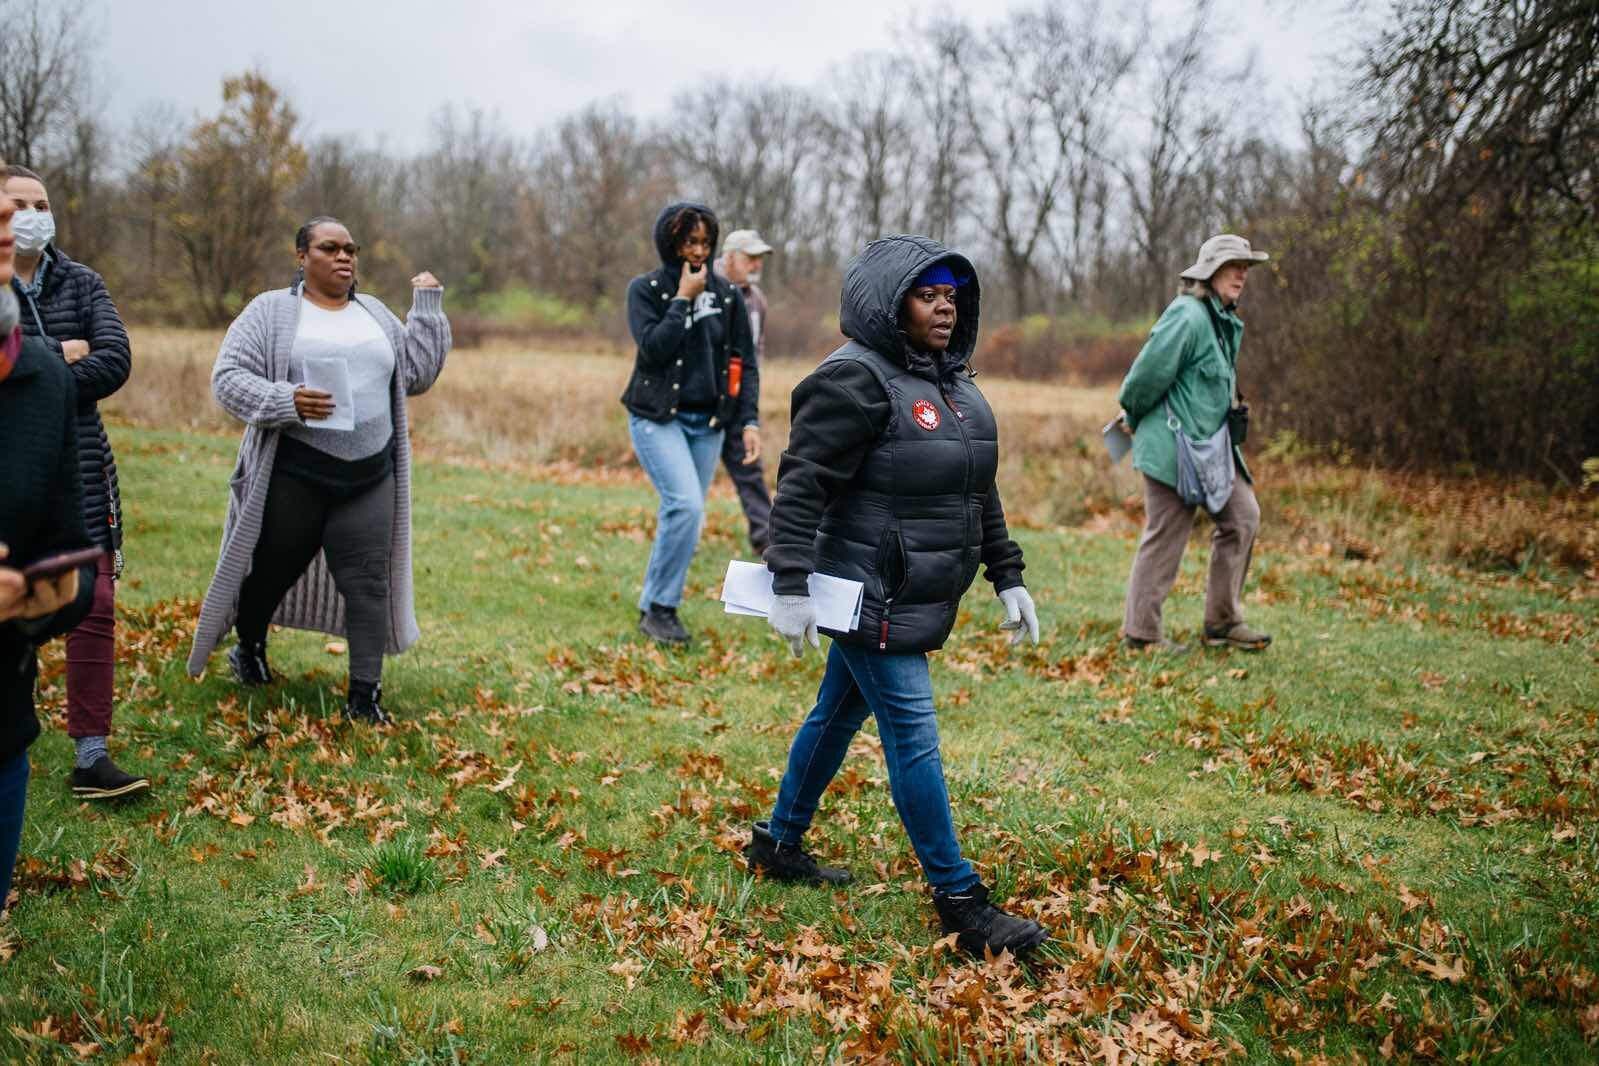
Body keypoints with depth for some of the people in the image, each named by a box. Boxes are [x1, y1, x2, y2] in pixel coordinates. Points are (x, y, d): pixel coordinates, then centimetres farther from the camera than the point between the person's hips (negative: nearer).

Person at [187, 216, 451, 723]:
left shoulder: (375, 314, 14)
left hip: (370, 477, 3)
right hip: (293, 475, -3)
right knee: (273, 570, 13)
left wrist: (427, 308, 4)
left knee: (367, 580, -3)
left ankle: (365, 695, 0)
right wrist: (284, 401, -23)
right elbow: (227, 377, -7)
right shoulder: (272, 311, 0)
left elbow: (418, 373, 11)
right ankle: (249, 649, 40)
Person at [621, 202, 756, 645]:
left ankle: (655, 608, 16)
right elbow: (654, 347, -16)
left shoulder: (727, 293, 8)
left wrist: (749, 420, 0)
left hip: (707, 423, 4)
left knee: (688, 517, 3)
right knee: (685, 505, -20)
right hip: (658, 418, -4)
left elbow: (742, 360, 9)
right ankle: (659, 607, -8)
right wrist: (683, 299, -13)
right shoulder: (646, 289, -1)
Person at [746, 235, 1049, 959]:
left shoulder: (955, 385, 14)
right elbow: (801, 485, -18)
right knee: (914, 740, -6)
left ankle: (778, 843, 35)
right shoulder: (857, 380, -14)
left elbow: (981, 494, 20)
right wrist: (790, 587, -22)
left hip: (917, 599, 9)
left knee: (838, 715, 19)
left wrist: (1007, 578, 17)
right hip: (869, 596, -9)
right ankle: (959, 904, 0)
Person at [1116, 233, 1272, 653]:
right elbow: (1150, 372, -17)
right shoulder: (1188, 316, -18)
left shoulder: (1225, 321, 14)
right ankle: (1141, 632, 9)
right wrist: (1134, 419, -1)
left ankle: (1223, 622, 16)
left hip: (1210, 442, 10)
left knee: (1242, 516, 7)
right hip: (1174, 444, -10)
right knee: (1165, 537, -3)